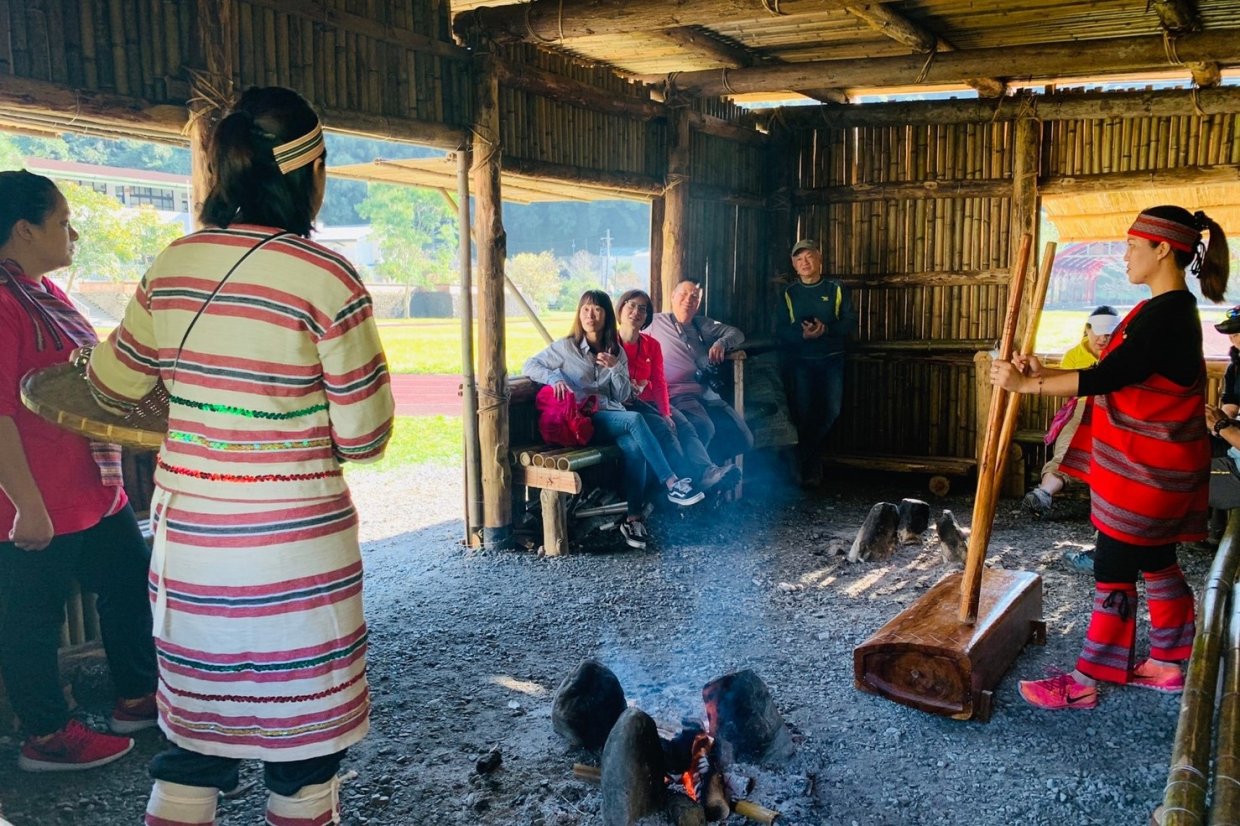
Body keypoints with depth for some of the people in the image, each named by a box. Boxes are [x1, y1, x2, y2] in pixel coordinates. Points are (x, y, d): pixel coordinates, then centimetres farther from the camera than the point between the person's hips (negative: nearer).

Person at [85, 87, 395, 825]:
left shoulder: (172, 267, 2)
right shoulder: (326, 278, -14)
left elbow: (113, 385, 15)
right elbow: (363, 439, -10)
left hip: (187, 537, 5)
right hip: (294, 547, -5)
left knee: (195, 730, 19)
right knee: (302, 741, 13)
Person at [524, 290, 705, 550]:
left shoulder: (616, 351, 14)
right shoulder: (566, 347, 2)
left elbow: (622, 396, 9)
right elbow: (529, 365, 1)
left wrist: (615, 368, -10)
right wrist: (554, 377, -18)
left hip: (612, 416, 4)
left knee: (633, 445, -32)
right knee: (635, 420, -32)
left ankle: (634, 517, -29)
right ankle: (672, 485, -32)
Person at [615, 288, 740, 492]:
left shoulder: (652, 345, 15)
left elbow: (659, 383, 6)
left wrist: (666, 413, -12)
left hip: (650, 402, 4)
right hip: (624, 406, -4)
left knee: (685, 427, -24)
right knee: (662, 428, -31)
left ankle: (708, 471, -49)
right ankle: (690, 479, -47)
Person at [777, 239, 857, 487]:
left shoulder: (836, 289, 4)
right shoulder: (789, 293, 5)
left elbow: (850, 322, -2)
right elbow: (781, 329, -2)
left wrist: (826, 329, -21)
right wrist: (803, 334, -23)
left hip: (832, 359, 1)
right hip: (801, 361, 0)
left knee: (832, 411, -5)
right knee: (804, 414, -3)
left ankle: (812, 450, 23)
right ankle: (808, 469, 10)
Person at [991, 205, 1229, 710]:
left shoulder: (1166, 316, -22)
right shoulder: (1167, 310, 11)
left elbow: (1105, 377, -26)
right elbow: (1115, 373, 11)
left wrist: (1027, 385, -20)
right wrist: (1046, 373, 2)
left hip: (1148, 469, -10)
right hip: (1151, 463, 10)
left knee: (1113, 569, -2)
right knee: (1155, 563, 18)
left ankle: (1084, 683, 7)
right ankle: (1167, 664, 31)